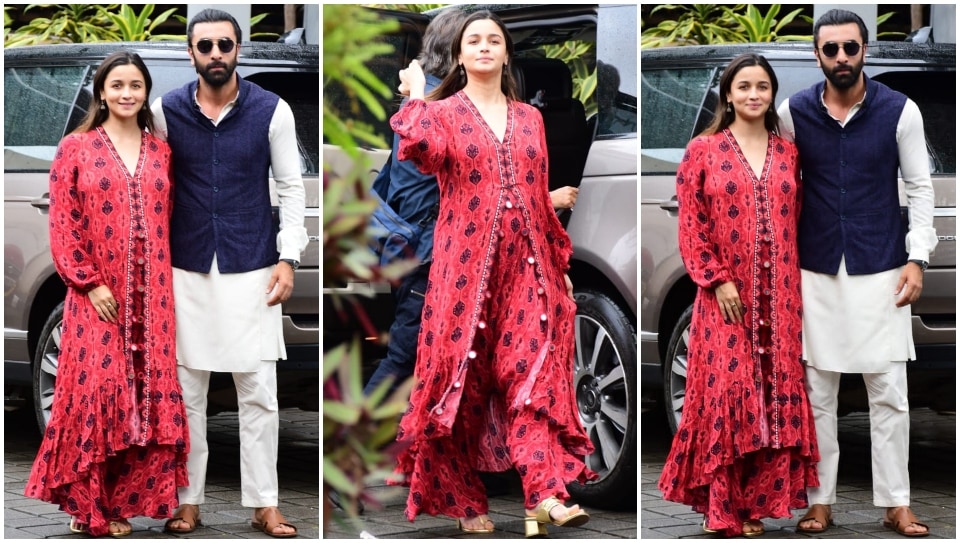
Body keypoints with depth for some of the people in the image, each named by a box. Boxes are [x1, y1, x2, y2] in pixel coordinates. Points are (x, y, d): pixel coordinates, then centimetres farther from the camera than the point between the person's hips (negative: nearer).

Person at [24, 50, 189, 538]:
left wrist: (167, 285, 2)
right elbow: (62, 224, -3)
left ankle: (125, 499, 12)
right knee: (96, 391, -7)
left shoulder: (160, 153, 12)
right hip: (98, 296, -3)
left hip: (151, 299, 3)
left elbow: (167, 223, 12)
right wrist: (89, 283, -11)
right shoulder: (76, 148, 2)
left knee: (148, 394, 2)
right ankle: (88, 507, 3)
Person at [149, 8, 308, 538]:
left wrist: (287, 258, -4)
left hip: (252, 271, -1)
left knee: (259, 393, 1)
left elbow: (291, 189, 3)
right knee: (187, 391, 6)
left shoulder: (271, 111, -3)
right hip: (187, 271, 1)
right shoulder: (166, 111, 0)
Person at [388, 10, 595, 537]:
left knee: (532, 374, -10)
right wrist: (415, 97, -6)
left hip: (526, 266, 3)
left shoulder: (529, 118, 16)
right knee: (464, 381, 0)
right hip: (466, 266, -2)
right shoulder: (443, 113, 5)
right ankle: (466, 503, 9)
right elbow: (420, 148, -20)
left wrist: (561, 263, 16)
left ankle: (545, 497, -22)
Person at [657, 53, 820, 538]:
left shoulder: (788, 153, 10)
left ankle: (759, 497, 13)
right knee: (726, 390, -4)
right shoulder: (703, 150, 0)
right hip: (726, 296, -3)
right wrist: (718, 280, -13)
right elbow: (691, 225, -4)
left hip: (778, 297, 3)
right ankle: (722, 508, 3)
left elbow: (795, 224, 11)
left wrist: (796, 288, 4)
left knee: (776, 391, 3)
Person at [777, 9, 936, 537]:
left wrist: (916, 258, -6)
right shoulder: (794, 112, -1)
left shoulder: (900, 111, -5)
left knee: (889, 392, 1)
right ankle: (820, 501, 15)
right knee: (817, 391, 6)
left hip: (881, 271, -1)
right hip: (817, 271, 1)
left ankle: (896, 504, 9)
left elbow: (920, 188, 1)